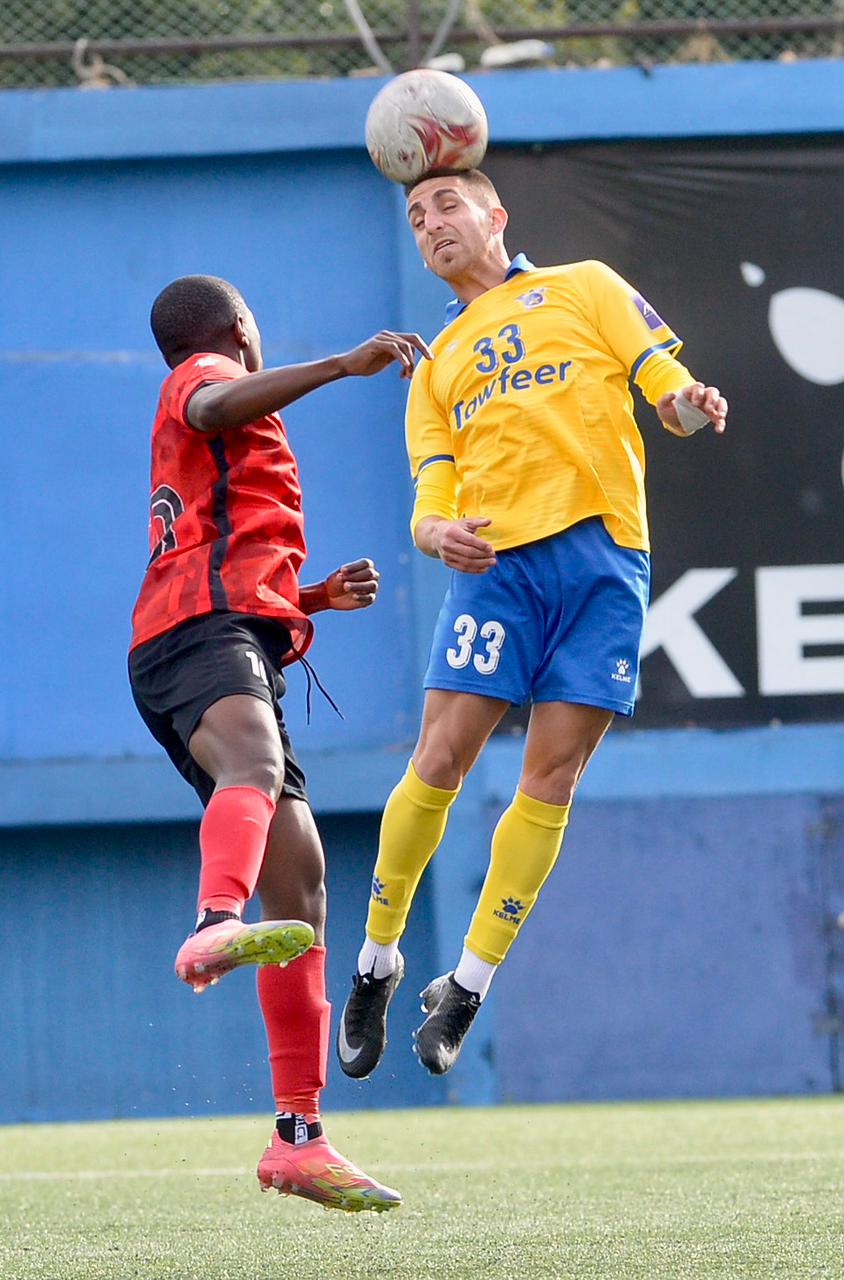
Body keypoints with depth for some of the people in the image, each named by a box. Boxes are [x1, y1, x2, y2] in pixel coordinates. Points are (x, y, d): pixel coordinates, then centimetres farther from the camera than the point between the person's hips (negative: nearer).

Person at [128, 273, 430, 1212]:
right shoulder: (201, 377, 11)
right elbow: (215, 408, -16)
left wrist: (314, 598, 32)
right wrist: (345, 365, -22)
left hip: (240, 649, 9)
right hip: (200, 636, -9)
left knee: (299, 881, 4)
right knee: (256, 764, -39)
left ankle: (298, 1136, 1)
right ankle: (215, 929, -70)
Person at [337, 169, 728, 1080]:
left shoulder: (585, 288, 16)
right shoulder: (436, 366, 24)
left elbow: (667, 388, 8)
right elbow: (430, 500, 14)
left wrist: (690, 405, -17)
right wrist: (436, 534, -11)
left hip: (602, 554, -2)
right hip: (495, 562, 2)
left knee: (552, 777, -5)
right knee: (440, 761, -9)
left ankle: (468, 988, 2)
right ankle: (375, 965, 6)